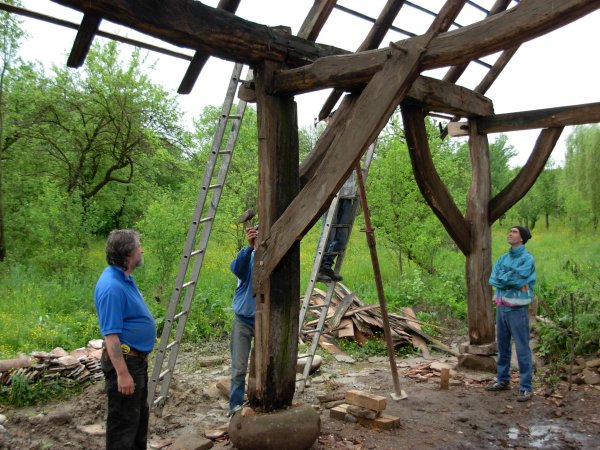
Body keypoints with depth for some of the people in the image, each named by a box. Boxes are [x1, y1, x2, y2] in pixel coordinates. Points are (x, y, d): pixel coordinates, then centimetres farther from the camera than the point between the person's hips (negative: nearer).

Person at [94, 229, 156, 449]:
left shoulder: (125, 278, 6)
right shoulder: (112, 286, -26)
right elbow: (110, 335, -27)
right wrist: (122, 373, -25)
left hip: (137, 358, 10)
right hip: (124, 360, -10)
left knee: (140, 414, 22)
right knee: (124, 419, 4)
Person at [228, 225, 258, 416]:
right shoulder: (247, 257, -8)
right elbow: (236, 268, -32)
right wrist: (249, 247, -49)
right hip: (243, 320, -1)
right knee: (239, 368, 2)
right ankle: (235, 405, 16)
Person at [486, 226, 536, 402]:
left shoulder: (527, 259, -10)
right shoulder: (504, 257, 10)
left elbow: (517, 280, -20)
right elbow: (493, 280, 1)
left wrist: (502, 277, -3)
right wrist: (511, 280, -13)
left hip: (517, 309, -7)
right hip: (501, 307, 7)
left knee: (522, 348, -2)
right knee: (503, 345, 16)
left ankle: (525, 387, 6)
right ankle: (502, 380, 29)